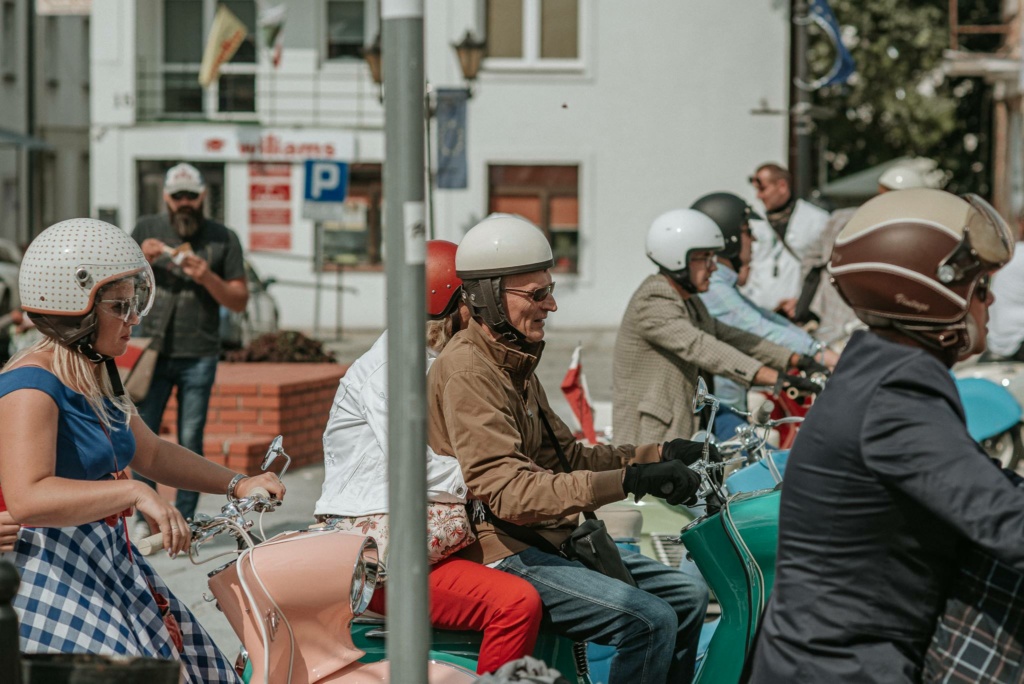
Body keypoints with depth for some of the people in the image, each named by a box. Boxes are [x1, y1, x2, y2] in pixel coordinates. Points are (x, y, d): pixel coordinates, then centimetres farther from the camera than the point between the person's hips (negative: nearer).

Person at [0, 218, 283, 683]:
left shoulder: (93, 379, 13)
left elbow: (150, 453, 28)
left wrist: (235, 484, 19)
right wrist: (134, 493, -37)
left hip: (107, 565, 10)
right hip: (50, 574, -10)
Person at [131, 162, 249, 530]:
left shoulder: (223, 238, 4)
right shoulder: (148, 229, 8)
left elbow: (240, 301, 3)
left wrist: (208, 278, -14)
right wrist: (140, 258, -7)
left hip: (199, 358, -1)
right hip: (153, 351, 1)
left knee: (190, 441, 0)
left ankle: (183, 522, 7)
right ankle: (145, 514, 11)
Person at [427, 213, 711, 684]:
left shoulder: (514, 363, 16)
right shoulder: (467, 371, -18)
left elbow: (564, 454, 19)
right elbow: (507, 491, -27)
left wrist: (658, 456, 5)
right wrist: (627, 480, -33)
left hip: (552, 538, 10)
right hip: (499, 553, -10)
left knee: (687, 596, 9)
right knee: (650, 622, -22)